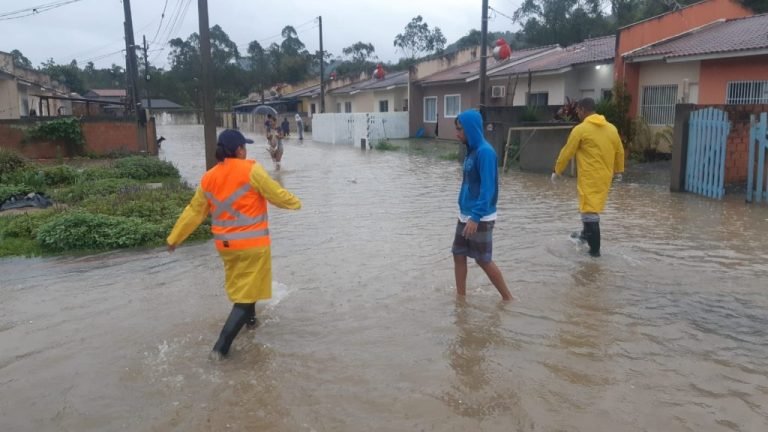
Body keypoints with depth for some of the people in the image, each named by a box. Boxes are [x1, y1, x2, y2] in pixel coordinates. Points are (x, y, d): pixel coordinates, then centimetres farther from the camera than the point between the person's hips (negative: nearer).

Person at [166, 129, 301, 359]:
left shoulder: (208, 178, 4)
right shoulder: (250, 170, -13)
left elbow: (194, 211, 10)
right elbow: (276, 194, -8)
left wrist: (175, 238, 21)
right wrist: (294, 202, 13)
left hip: (225, 244, 6)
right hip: (252, 243, -6)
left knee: (240, 285, 30)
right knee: (247, 293, 1)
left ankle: (250, 319, 47)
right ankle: (221, 347, -5)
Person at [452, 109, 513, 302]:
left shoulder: (485, 151, -18)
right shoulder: (472, 150, 9)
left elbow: (487, 188, -22)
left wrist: (475, 217, -26)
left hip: (480, 218, -9)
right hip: (465, 215, 9)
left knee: (484, 261, 1)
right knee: (458, 255, 11)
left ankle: (508, 298, 16)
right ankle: (461, 296, 22)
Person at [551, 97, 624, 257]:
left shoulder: (580, 129, -11)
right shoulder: (612, 128, 7)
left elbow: (567, 153, -6)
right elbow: (620, 151, 15)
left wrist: (557, 171, 6)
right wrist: (618, 171, 28)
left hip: (589, 177, -7)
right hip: (605, 176, 7)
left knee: (589, 210, -2)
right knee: (593, 207, 25)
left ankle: (595, 249, 0)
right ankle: (586, 234, 41)